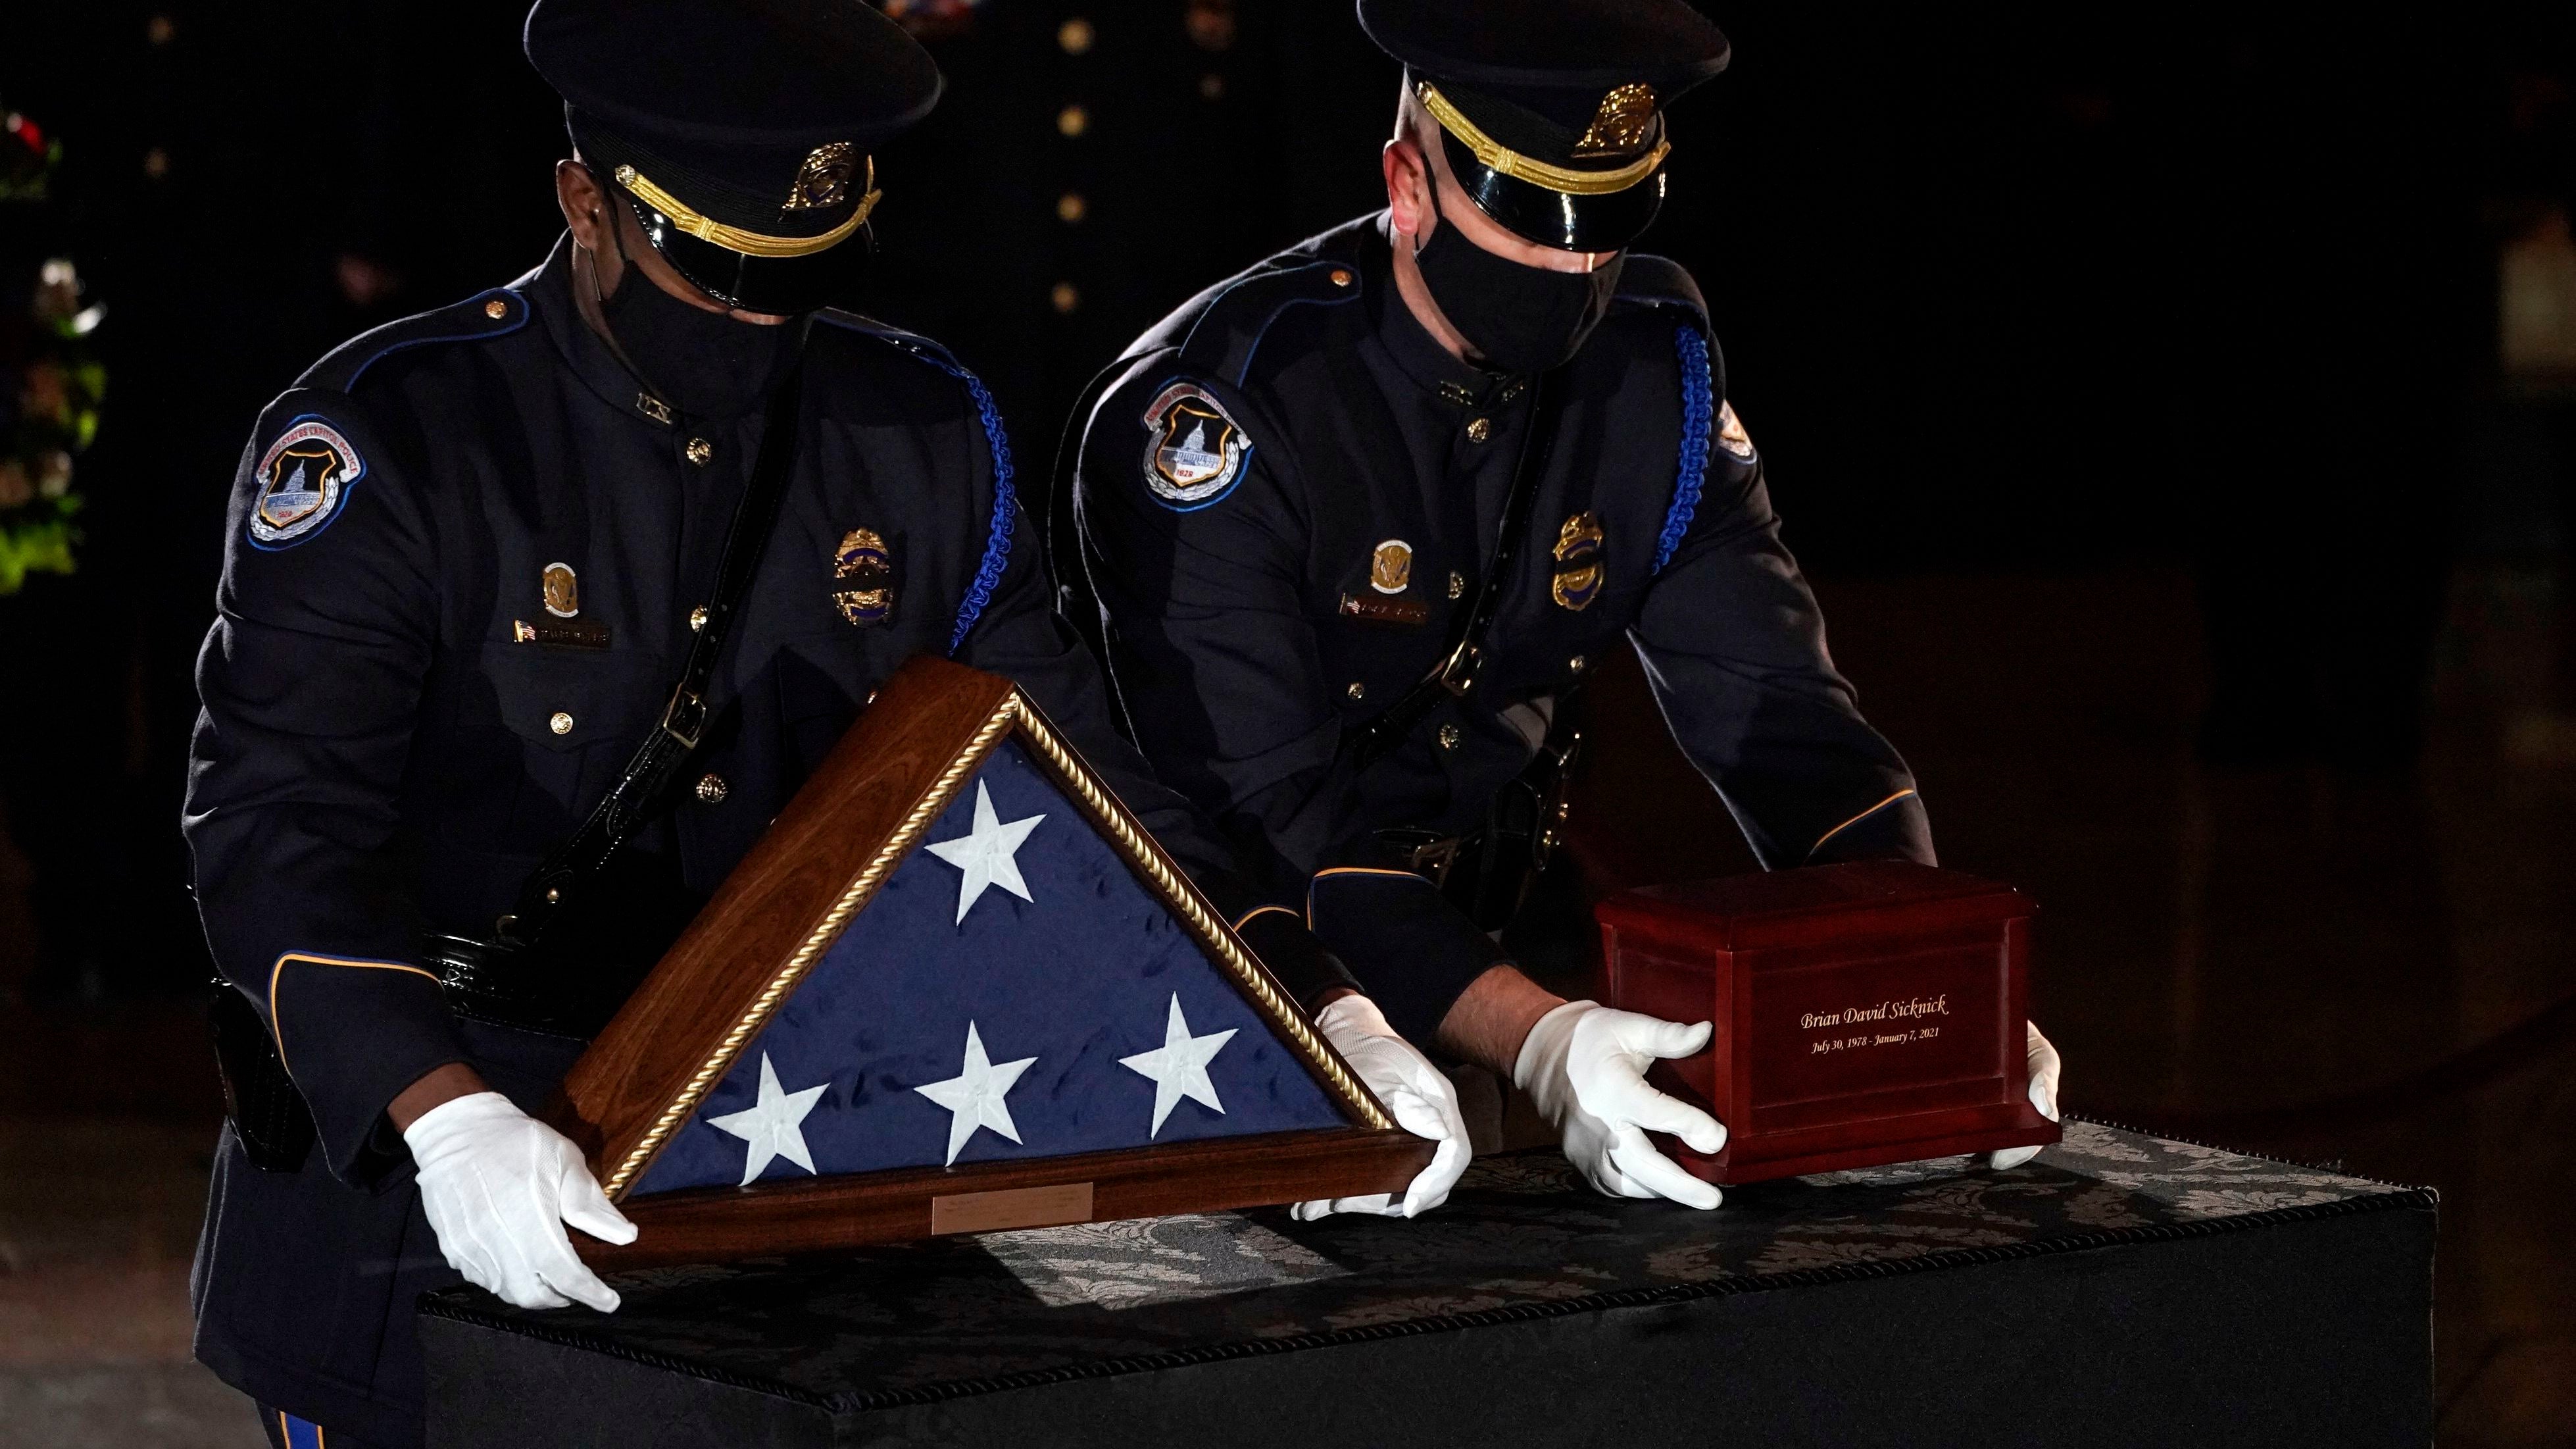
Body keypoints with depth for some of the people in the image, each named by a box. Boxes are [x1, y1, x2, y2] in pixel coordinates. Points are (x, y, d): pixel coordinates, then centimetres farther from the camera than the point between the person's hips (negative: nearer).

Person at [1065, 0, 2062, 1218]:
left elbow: (1771, 703, -5)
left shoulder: (1652, 371, -5)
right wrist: (1523, 1037, -43)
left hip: (1489, 928, 5)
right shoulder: (1217, 411, -22)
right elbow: (1261, 810, -29)